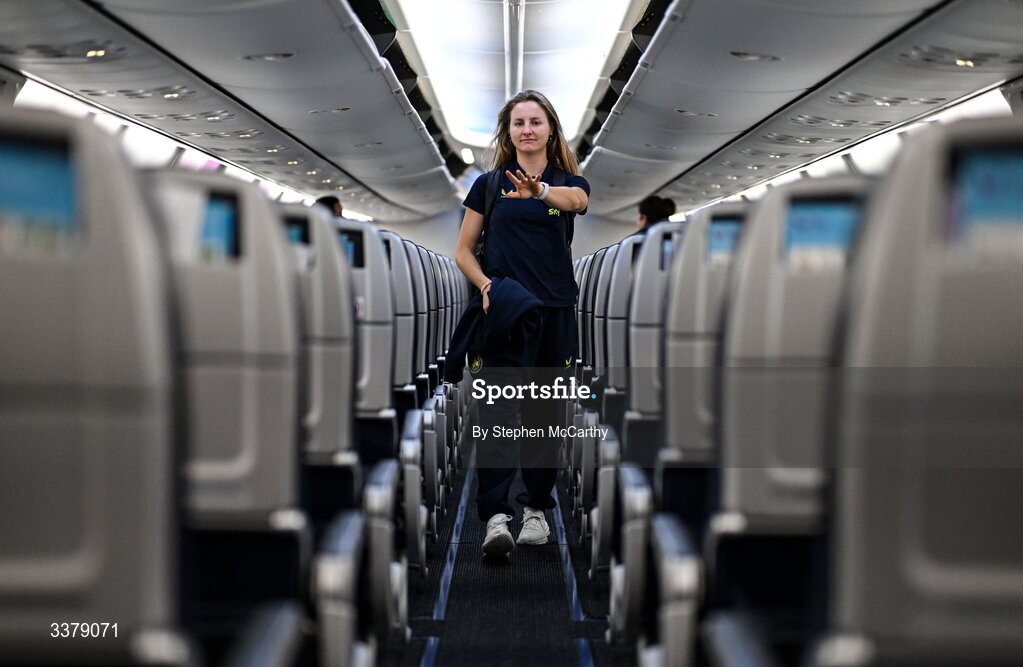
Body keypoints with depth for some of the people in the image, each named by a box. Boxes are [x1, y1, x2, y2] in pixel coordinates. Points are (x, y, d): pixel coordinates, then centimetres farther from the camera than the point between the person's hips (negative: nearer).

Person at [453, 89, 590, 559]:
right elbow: (464, 250, 8)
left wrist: (540, 191, -44)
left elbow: (576, 199, -22)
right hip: (503, 311, -1)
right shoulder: (489, 184, 6)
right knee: (497, 410, -14)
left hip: (555, 312, 1)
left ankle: (536, 507, 23)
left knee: (545, 414, 8)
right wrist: (485, 284, -12)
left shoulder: (568, 180, 5)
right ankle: (496, 517, -21)